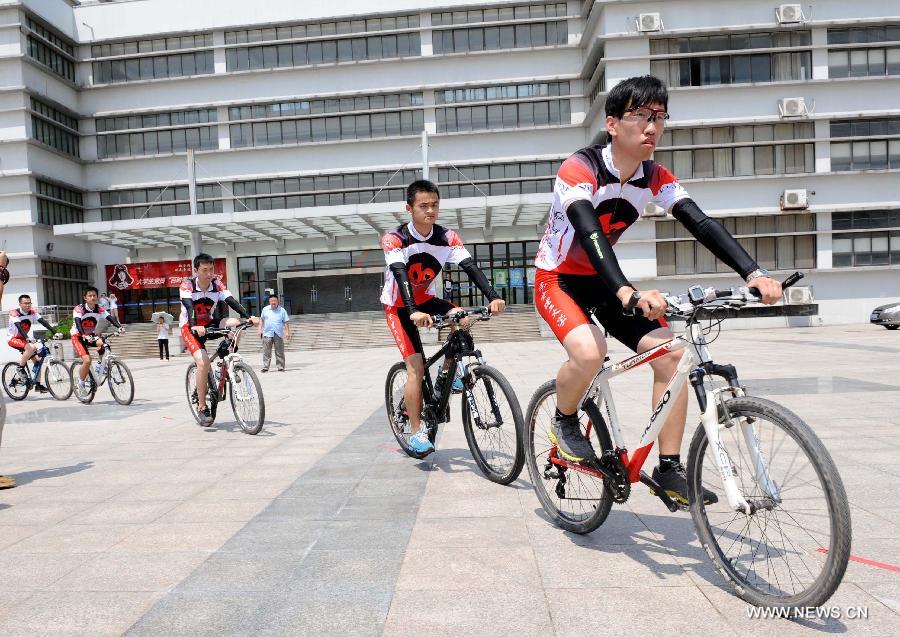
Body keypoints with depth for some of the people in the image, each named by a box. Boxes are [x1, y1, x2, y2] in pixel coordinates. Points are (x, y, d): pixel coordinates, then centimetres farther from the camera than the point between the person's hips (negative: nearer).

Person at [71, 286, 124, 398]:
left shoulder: (100, 309, -7)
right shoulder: (79, 309, -19)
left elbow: (110, 318, -20)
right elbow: (77, 323, -34)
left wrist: (120, 327, -39)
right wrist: (84, 335, -51)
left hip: (91, 335, 4)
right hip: (78, 336, -4)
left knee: (102, 344, -31)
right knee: (87, 360, -21)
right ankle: (80, 384, 1)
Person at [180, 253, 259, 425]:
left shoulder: (217, 284, -10)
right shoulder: (187, 284, -18)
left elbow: (231, 301, -22)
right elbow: (188, 306, -33)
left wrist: (249, 317, -38)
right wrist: (195, 326, -52)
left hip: (209, 323, 4)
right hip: (190, 327, -4)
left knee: (235, 323, -25)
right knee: (203, 361, -26)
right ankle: (202, 407, -12)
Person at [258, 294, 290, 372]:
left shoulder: (282, 310, 4)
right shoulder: (265, 309, 9)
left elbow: (286, 322, 3)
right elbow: (261, 319, 18)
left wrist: (287, 332, -4)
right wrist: (260, 329, 10)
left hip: (278, 334, -1)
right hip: (267, 334, 1)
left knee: (280, 352, 3)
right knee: (266, 352, -2)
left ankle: (280, 367, 10)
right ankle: (265, 367, 1)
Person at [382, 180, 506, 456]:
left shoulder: (446, 237, -13)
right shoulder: (395, 239, -23)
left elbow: (471, 267, -23)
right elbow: (400, 275, -37)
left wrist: (493, 297, -39)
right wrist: (413, 312, -53)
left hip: (425, 300, 4)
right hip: (399, 307, -4)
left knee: (463, 320, -25)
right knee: (416, 366, -15)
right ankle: (416, 432, -4)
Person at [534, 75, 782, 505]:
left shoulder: (656, 178, -5)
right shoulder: (579, 170, -23)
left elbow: (702, 224, -15)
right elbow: (589, 233, -39)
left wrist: (753, 273, -30)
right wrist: (628, 293, -54)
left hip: (602, 280, 6)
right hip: (558, 280, -6)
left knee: (671, 354, -11)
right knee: (589, 352, -35)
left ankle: (669, 469, 2)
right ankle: (564, 421, -1)